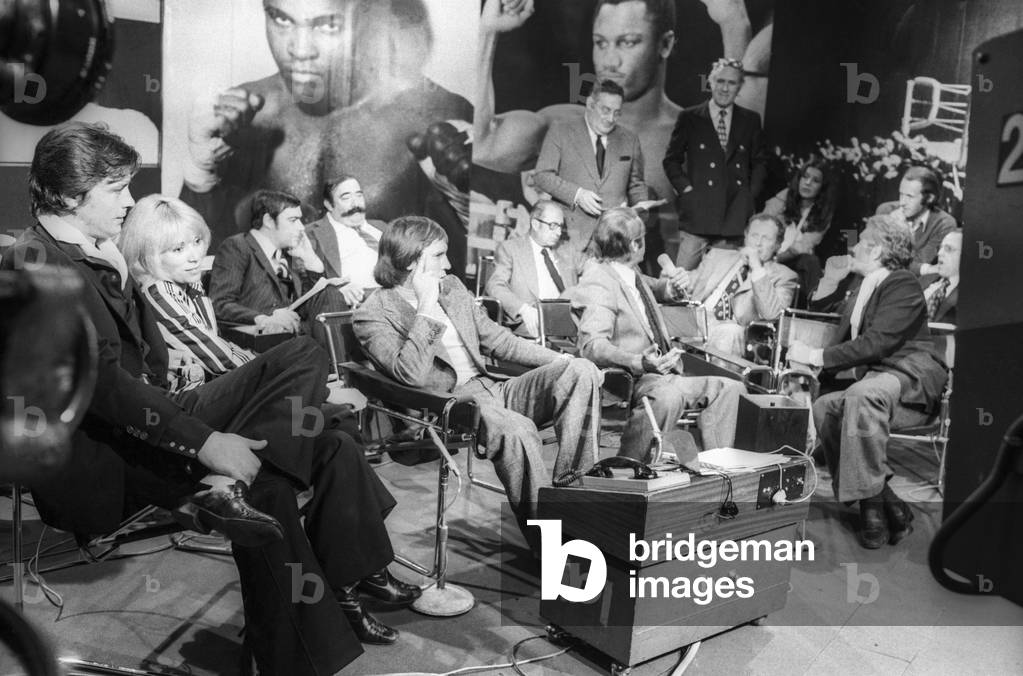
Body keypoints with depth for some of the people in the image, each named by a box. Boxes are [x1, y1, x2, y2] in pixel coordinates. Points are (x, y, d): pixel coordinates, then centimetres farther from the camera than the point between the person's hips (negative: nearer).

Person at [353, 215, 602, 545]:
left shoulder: (452, 287, 19)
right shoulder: (373, 314, -4)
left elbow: (497, 339, 21)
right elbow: (411, 375, -20)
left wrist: (563, 360, 11)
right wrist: (426, 307, -15)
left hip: (490, 387, 8)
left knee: (581, 371, -13)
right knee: (517, 430, -37)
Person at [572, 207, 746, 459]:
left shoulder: (632, 273, 14)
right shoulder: (598, 282, -14)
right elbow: (592, 346, -26)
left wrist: (666, 286, 19)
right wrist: (640, 362, -40)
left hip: (661, 374, 10)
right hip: (627, 380, -9)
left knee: (731, 388, 1)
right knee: (667, 396, -38)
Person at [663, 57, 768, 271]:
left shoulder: (750, 120, 11)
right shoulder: (689, 118, 5)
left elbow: (760, 161, 17)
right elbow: (671, 160, 7)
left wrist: (751, 193, 4)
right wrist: (686, 189, -4)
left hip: (735, 215, 2)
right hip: (698, 211, -2)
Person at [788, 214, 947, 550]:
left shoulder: (903, 284, -5)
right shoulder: (855, 284, 20)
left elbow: (876, 343, -18)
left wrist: (816, 356, -19)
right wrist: (830, 280, 16)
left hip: (913, 377, -7)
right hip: (875, 380, 7)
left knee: (862, 394, -37)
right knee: (825, 406, -22)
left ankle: (871, 502, -30)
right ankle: (887, 503, -21)